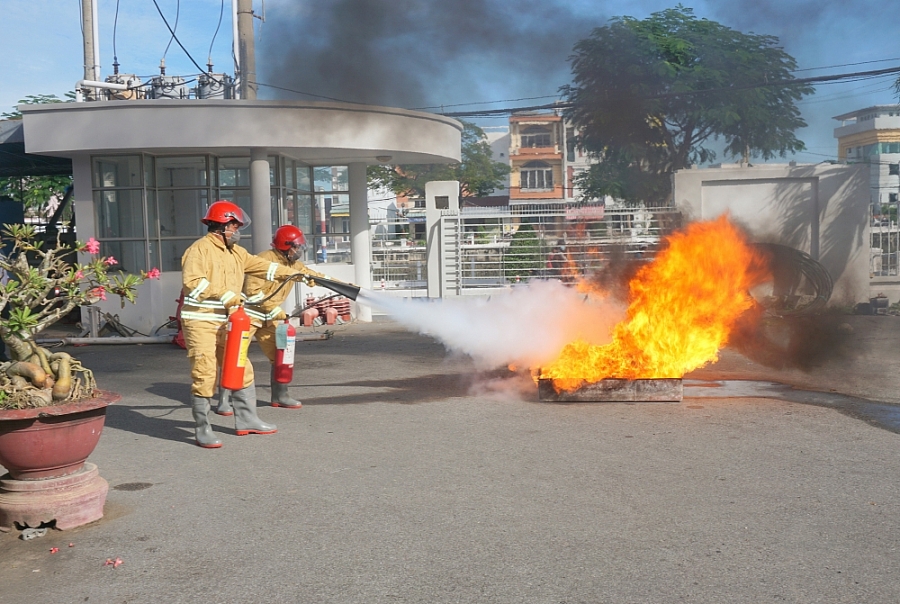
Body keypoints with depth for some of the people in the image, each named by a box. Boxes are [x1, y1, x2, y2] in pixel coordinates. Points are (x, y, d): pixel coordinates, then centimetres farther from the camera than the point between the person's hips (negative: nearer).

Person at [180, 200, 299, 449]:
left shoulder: (236, 252, 16)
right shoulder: (200, 249, -11)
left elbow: (262, 266, 21)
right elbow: (192, 282, -22)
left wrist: (292, 273, 18)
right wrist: (225, 295, -23)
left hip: (225, 323, 9)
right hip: (200, 322, -8)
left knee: (242, 370, 11)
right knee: (204, 375, -9)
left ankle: (246, 419, 23)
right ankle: (202, 429, 1)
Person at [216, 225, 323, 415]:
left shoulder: (293, 265, 6)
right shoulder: (266, 260, -21)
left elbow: (314, 275, 15)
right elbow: (252, 290, -26)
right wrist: (275, 310, -24)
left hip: (267, 318, 8)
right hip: (248, 314, -8)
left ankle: (280, 396, 20)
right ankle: (224, 400, -6)